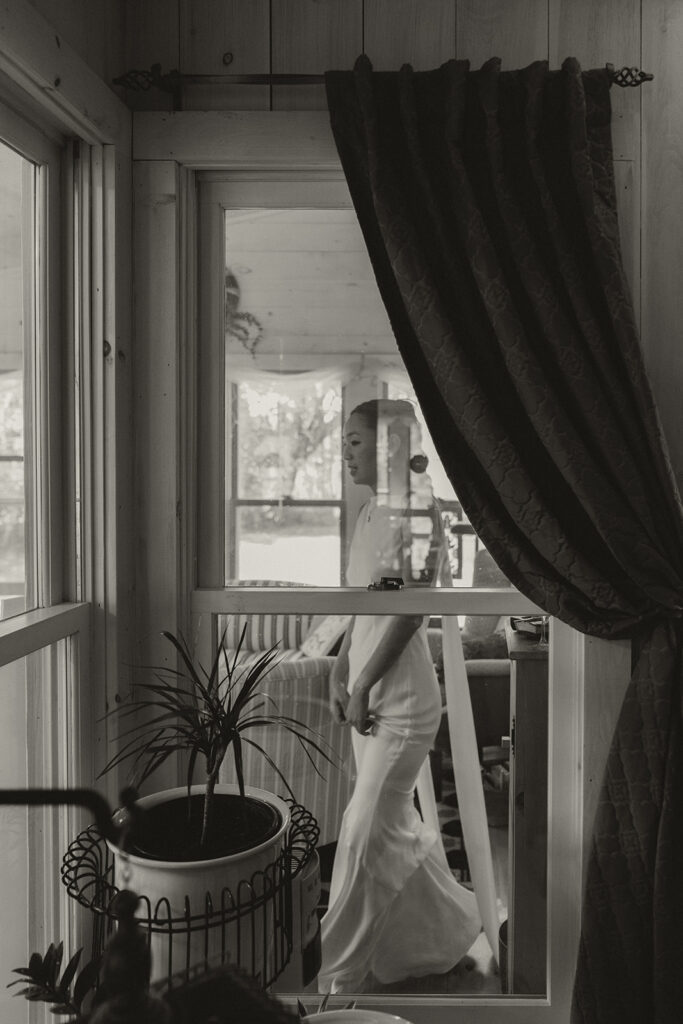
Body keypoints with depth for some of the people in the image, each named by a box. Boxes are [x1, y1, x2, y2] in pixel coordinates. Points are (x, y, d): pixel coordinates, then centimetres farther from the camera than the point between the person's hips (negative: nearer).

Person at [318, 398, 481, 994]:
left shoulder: (418, 510, -16)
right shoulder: (371, 513, 8)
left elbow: (412, 608, -20)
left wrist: (364, 686, -16)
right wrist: (340, 672, 6)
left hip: (401, 697, -9)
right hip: (367, 692, 9)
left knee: (367, 830, 2)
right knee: (397, 825, 20)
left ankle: (343, 973, 21)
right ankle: (443, 936, 43)